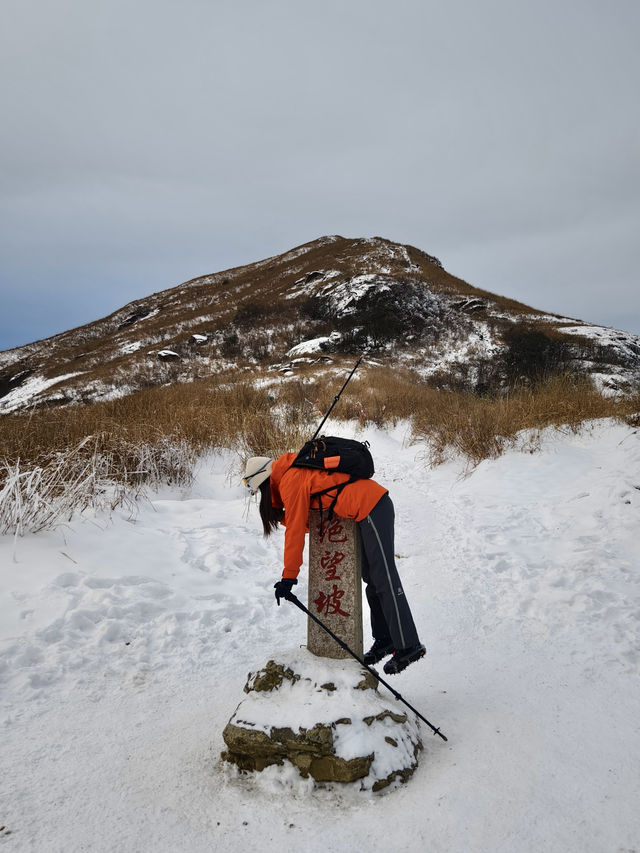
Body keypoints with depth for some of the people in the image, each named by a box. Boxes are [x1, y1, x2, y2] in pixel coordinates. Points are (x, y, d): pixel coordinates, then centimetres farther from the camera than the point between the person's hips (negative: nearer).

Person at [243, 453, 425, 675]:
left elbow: (295, 531, -12)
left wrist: (288, 576, -8)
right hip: (373, 506, 10)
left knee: (384, 579, -6)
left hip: (371, 509, -10)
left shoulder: (290, 481, -11)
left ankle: (408, 646, 0)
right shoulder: (296, 471, 17)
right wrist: (281, 514, 8)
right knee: (371, 578, 14)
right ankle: (384, 639, 22)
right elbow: (307, 522, 19)